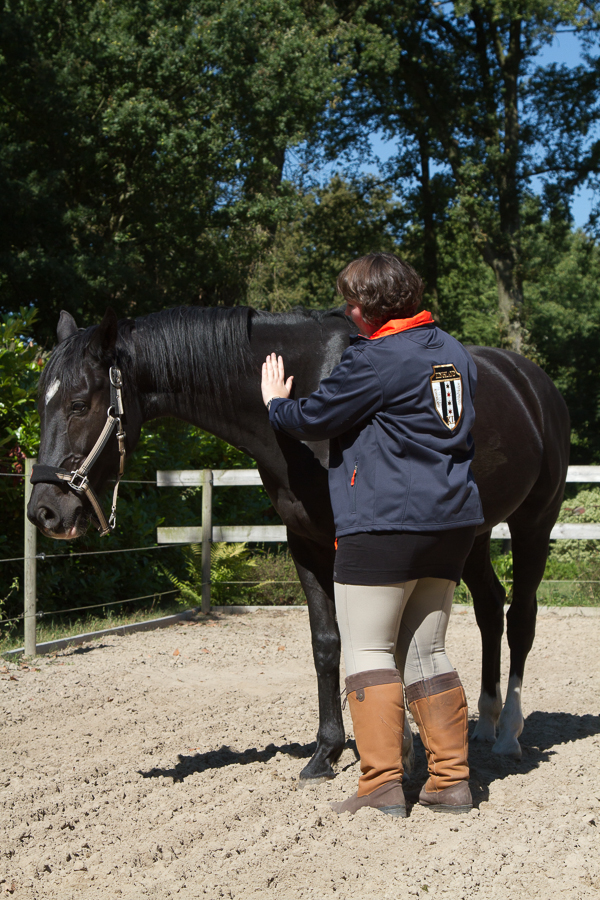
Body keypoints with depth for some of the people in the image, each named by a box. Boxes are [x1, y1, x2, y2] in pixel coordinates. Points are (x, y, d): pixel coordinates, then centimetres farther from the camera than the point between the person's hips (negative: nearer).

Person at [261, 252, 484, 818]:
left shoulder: (374, 359, -12)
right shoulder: (454, 353, 13)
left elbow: (313, 419, -6)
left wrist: (276, 404, 16)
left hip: (383, 526, -8)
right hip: (452, 521, 8)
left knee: (368, 650, 0)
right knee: (426, 653, 13)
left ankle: (382, 786, -4)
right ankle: (451, 782, 13)